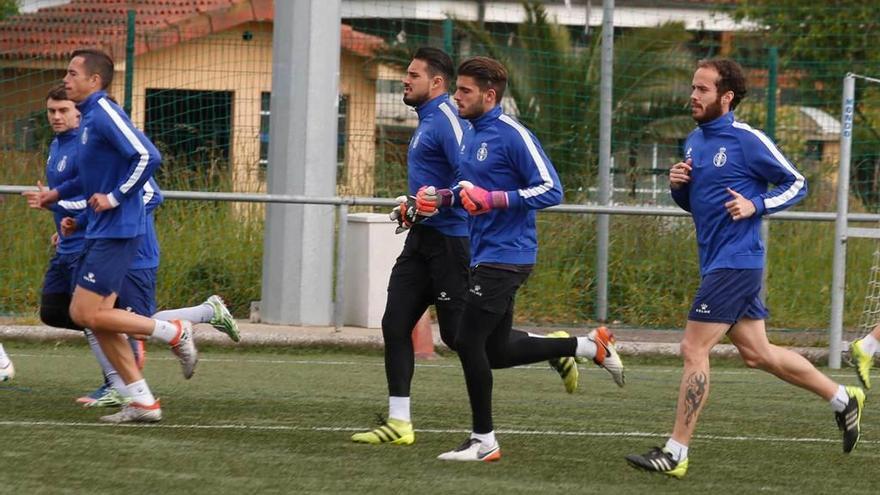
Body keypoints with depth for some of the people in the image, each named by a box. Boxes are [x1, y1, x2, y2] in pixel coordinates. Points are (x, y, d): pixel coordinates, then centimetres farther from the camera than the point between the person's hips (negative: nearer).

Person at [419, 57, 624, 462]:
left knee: (468, 341, -9)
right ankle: (589, 346, 24)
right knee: (496, 351, 13)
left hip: (505, 256, -10)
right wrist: (439, 198, 9)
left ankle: (483, 441, 1)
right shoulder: (472, 136, 14)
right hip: (485, 256, 10)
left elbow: (550, 190, -19)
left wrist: (493, 199, -25)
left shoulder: (512, 136, -14)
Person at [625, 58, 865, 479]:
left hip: (735, 262, -9)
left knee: (694, 349, -11)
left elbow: (796, 184, -4)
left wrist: (756, 205, -18)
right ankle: (843, 399, 29)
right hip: (717, 263, 9)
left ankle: (675, 453, -9)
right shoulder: (695, 141, 13)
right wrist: (677, 185, 2)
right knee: (757, 353, 16)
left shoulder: (747, 141, -11)